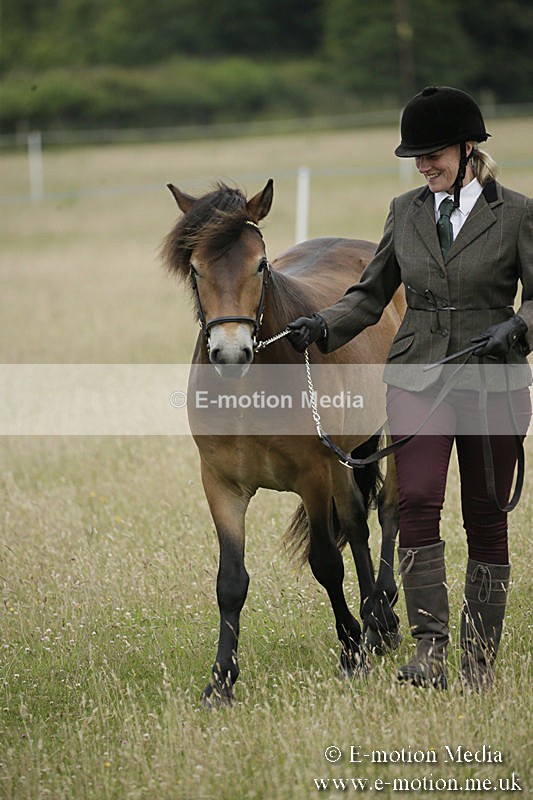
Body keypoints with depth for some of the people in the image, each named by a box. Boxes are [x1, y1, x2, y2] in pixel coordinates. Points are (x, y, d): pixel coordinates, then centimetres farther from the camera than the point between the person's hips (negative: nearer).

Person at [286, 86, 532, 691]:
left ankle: (480, 659, 14)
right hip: (418, 378, 2)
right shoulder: (406, 212, 8)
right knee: (417, 503, -15)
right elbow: (371, 294, 13)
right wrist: (323, 327, -3)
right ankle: (429, 652, -17)